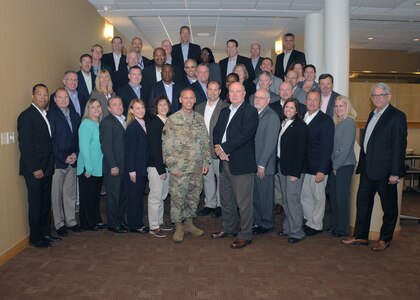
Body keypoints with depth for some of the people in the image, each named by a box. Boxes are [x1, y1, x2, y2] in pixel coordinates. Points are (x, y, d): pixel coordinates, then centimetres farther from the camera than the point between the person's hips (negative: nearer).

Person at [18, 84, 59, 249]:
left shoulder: (46, 115, 13)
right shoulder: (26, 116, -11)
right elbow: (25, 145, -16)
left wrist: (49, 165, 8)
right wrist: (35, 168, -17)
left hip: (46, 168, 7)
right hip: (34, 170, -7)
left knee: (46, 203, 15)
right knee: (36, 204, 3)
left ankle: (46, 233, 27)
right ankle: (36, 238, 16)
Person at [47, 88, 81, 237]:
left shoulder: (74, 115, 12)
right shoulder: (51, 115, -7)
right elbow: (50, 140, -11)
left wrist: (76, 154, -1)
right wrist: (64, 158, -12)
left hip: (72, 161, 5)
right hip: (57, 162, -5)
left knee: (71, 193, 13)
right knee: (57, 195, 4)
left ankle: (71, 221, 24)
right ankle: (59, 224, 16)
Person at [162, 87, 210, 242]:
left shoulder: (199, 119, 7)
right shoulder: (172, 120, -6)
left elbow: (205, 142, 11)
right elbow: (166, 145, -7)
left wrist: (205, 162, 6)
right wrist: (172, 166, -11)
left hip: (197, 168, 4)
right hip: (179, 169, -4)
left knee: (194, 197, 14)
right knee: (178, 198, 3)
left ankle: (189, 223, 31)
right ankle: (179, 227, 19)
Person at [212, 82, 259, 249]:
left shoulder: (250, 112, -8)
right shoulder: (224, 112, 17)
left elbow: (244, 135, -19)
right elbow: (216, 131, 13)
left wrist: (224, 148, -16)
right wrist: (217, 147, -7)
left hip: (241, 163, -8)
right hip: (224, 162, 8)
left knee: (243, 202, -1)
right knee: (225, 199, 18)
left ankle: (245, 235, 12)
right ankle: (228, 229, 35)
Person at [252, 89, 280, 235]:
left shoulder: (272, 116, -11)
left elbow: (270, 143, -15)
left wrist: (261, 165, -16)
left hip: (263, 165, -6)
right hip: (251, 163, 6)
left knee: (265, 196, 7)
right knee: (254, 195, 13)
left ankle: (267, 223, 23)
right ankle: (257, 221, 28)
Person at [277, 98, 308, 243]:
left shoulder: (301, 126, -11)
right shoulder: (283, 124, 10)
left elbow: (301, 150, -15)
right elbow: (281, 146, 11)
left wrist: (295, 172, -19)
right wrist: (280, 165, 4)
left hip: (294, 169, -7)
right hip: (282, 166, 7)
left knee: (293, 199, -4)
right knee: (285, 199, 14)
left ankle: (297, 232, 9)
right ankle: (287, 228, 27)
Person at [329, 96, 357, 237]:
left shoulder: (349, 122, -11)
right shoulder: (337, 122, 13)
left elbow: (346, 147, -15)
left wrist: (336, 165, -11)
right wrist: (332, 164, 7)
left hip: (344, 165, -7)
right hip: (335, 164, 7)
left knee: (342, 196, 0)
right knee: (333, 195, 12)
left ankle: (342, 229, 11)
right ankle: (336, 224, 24)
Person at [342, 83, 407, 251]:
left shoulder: (397, 116, -10)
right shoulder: (373, 115, 13)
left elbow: (399, 146, -15)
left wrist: (395, 172, -18)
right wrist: (362, 165, 11)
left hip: (385, 171, -7)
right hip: (368, 169, 8)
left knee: (389, 206, 9)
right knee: (363, 202, 12)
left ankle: (385, 239, 24)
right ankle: (360, 236, 24)